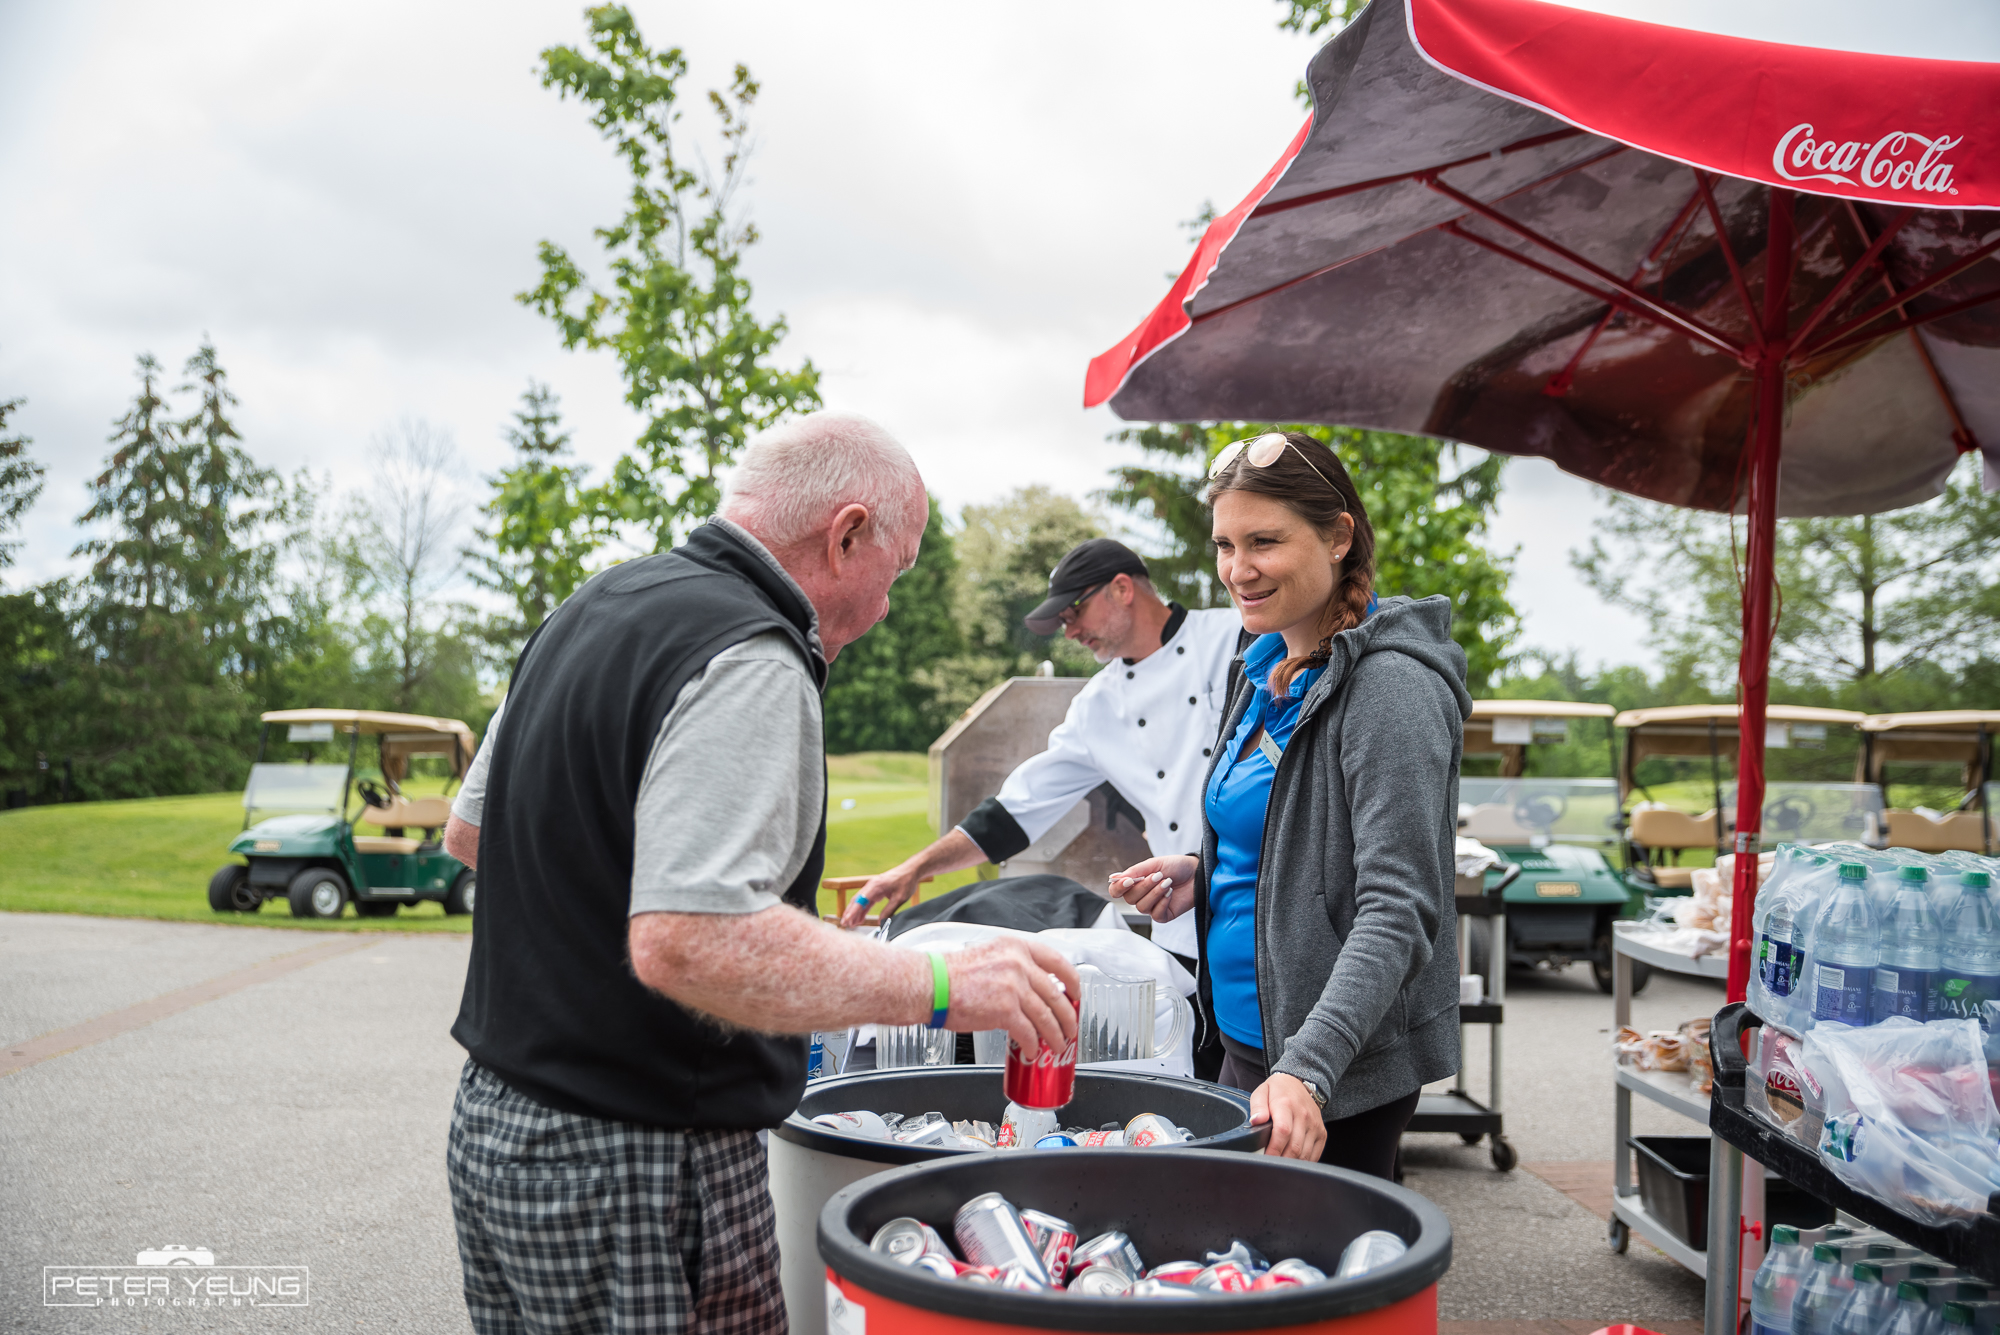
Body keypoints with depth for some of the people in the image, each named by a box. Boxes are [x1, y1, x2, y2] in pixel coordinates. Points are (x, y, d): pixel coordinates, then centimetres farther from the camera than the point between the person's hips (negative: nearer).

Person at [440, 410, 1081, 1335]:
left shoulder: (595, 608, 10)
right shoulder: (750, 665, -22)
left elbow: (468, 831, 21)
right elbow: (684, 942, -33)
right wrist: (938, 987, -27)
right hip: (634, 1165, -9)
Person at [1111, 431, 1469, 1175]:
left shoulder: (1391, 688, -19)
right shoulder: (1266, 675, 9)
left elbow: (1398, 911, -25)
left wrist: (1308, 1069, -34)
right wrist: (1201, 877, 3)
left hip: (1347, 1068, -9)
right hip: (1251, 1042, 9)